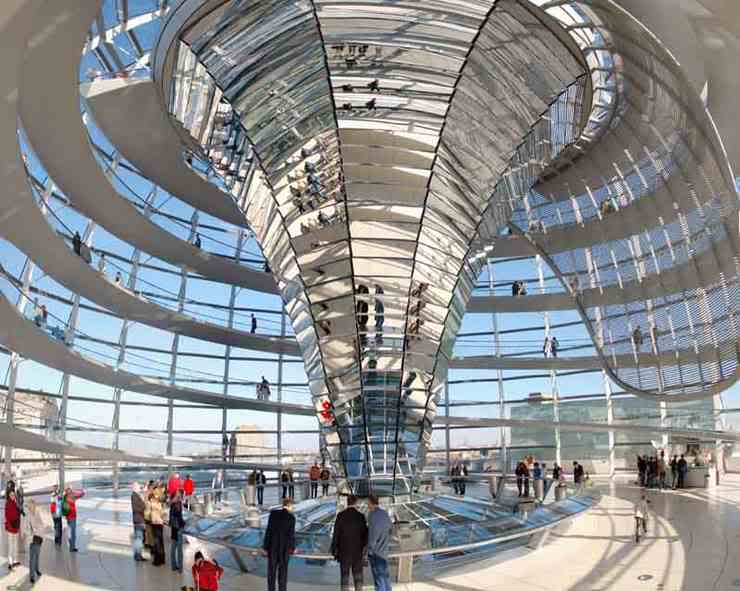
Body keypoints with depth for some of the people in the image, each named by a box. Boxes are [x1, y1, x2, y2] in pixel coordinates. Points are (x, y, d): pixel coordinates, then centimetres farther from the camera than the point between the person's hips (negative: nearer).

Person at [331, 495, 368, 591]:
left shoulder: (340, 516, -9)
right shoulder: (360, 516, -6)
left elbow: (336, 534, -8)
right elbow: (365, 534, -3)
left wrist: (334, 551, 0)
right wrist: (364, 549, 10)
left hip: (344, 551, -1)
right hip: (357, 551, 1)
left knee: (345, 576, 6)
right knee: (358, 575, 12)